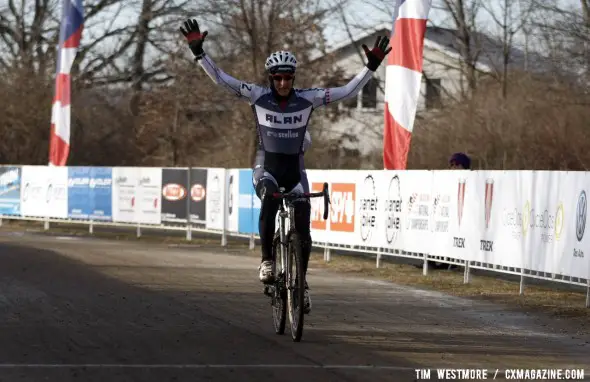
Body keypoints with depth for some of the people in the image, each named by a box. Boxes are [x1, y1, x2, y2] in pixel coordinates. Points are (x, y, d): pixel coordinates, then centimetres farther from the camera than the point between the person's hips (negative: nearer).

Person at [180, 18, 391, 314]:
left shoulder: (307, 99, -7)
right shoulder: (258, 96, -8)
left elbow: (347, 92, -8)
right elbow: (220, 78, -11)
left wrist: (372, 66, -15)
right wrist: (198, 51, -20)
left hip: (295, 168, 2)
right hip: (266, 166, -2)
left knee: (302, 230, -4)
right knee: (269, 200, -36)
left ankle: (301, 283, 18)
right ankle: (267, 260, -24)